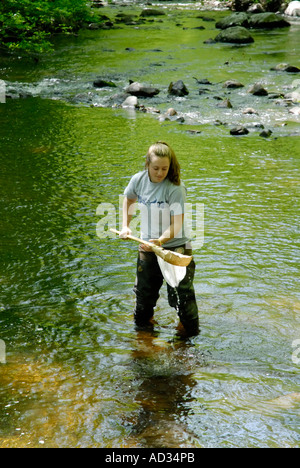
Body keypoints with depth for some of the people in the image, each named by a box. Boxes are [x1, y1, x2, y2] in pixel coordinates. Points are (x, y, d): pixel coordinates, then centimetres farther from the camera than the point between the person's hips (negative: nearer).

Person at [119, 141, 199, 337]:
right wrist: (126, 226, 11)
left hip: (175, 247, -5)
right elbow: (129, 199, 19)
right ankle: (143, 323, 41)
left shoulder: (176, 188, -21)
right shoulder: (138, 180, -5)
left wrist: (161, 240, -41)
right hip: (148, 247, 5)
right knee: (143, 291, 17)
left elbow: (176, 225, -24)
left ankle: (190, 329, 16)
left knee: (182, 294, -5)